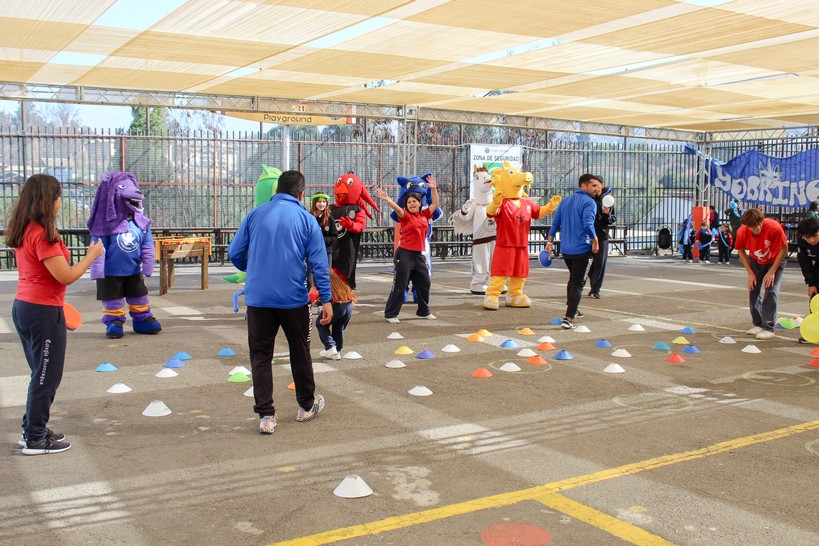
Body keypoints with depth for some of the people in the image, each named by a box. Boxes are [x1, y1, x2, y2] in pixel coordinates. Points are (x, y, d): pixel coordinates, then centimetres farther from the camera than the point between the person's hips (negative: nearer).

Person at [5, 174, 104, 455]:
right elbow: (66, 276, -21)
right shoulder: (43, 234, -20)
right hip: (44, 312, -9)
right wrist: (91, 255, -8)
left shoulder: (23, 231, 8)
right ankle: (35, 440, 13)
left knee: (41, 373, 21)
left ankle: (33, 429, 31)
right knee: (47, 377, 4)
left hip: (23, 306, 9)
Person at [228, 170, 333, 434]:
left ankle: (266, 416, 7)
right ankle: (306, 406, 31)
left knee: (260, 356, 8)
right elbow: (319, 263, -4)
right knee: (300, 353, 16)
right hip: (293, 298, 0)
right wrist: (326, 299, -1)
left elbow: (235, 253, 6)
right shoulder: (306, 219, 0)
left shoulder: (255, 214, 5)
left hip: (258, 298, 1)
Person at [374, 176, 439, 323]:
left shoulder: (424, 215, 9)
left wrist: (434, 189, 12)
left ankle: (424, 311, 31)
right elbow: (397, 208, -23)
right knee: (400, 286, -4)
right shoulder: (405, 216, -5)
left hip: (419, 255, 6)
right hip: (405, 254, -6)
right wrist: (387, 199, -40)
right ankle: (390, 314, 4)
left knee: (424, 284, 14)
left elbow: (435, 204, 17)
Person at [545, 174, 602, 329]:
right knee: (578, 284, -3)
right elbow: (588, 224, -23)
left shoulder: (565, 201, 13)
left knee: (573, 279, 26)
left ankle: (572, 310, 37)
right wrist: (595, 241, -11)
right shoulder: (589, 202, -11)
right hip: (582, 250, -7)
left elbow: (555, 222, 12)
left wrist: (550, 242, 14)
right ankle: (568, 318, -11)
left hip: (565, 250, 7)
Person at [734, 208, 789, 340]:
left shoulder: (774, 227, -34)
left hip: (774, 261, -3)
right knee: (753, 291, 0)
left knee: (771, 291, -14)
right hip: (755, 262, 3)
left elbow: (784, 249, -20)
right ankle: (758, 324, 16)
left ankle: (768, 328, -11)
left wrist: (772, 272, -20)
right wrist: (750, 273, -10)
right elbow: (741, 251, -6)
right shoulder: (742, 232, -25)